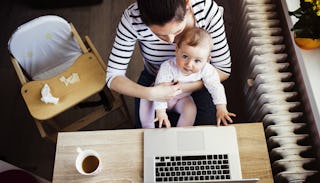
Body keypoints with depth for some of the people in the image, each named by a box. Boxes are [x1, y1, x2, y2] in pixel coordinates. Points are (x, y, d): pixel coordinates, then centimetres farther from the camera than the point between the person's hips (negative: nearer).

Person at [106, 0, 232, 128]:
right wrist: (150, 93, -39)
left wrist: (186, 87, -30)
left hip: (196, 82, 1)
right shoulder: (132, 19, -30)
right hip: (154, 81, 0)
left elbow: (223, 69, -17)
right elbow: (113, 76, -22)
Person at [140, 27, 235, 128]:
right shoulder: (168, 67, -35)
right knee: (146, 100, -22)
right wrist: (160, 111, -37)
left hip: (182, 98, 1)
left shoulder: (205, 70, -27)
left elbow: (215, 87, -21)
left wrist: (221, 108, -31)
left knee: (191, 110, -27)